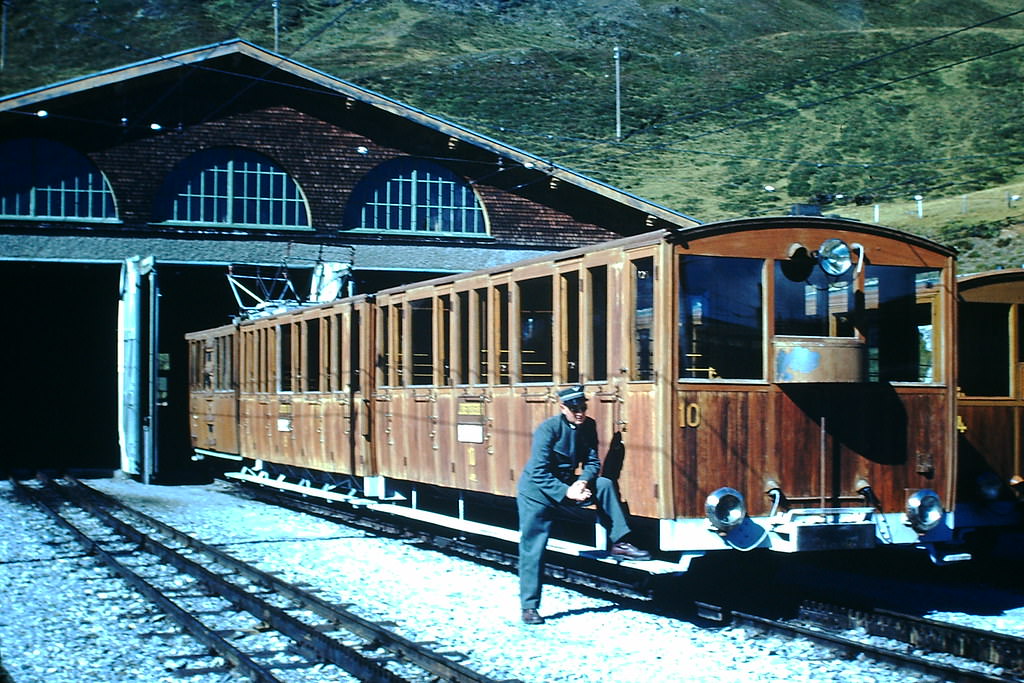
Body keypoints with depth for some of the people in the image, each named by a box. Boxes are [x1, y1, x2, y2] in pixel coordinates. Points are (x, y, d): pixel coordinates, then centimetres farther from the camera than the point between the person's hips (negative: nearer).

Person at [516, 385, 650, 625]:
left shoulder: (588, 426, -4)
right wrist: (566, 491, -30)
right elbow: (539, 473, -24)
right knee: (533, 549, -6)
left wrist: (582, 483, -22)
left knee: (604, 485, -15)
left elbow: (592, 462, -2)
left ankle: (619, 543, -11)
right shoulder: (548, 429, -21)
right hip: (537, 490, -5)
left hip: (566, 483, 6)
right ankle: (529, 607, 3)